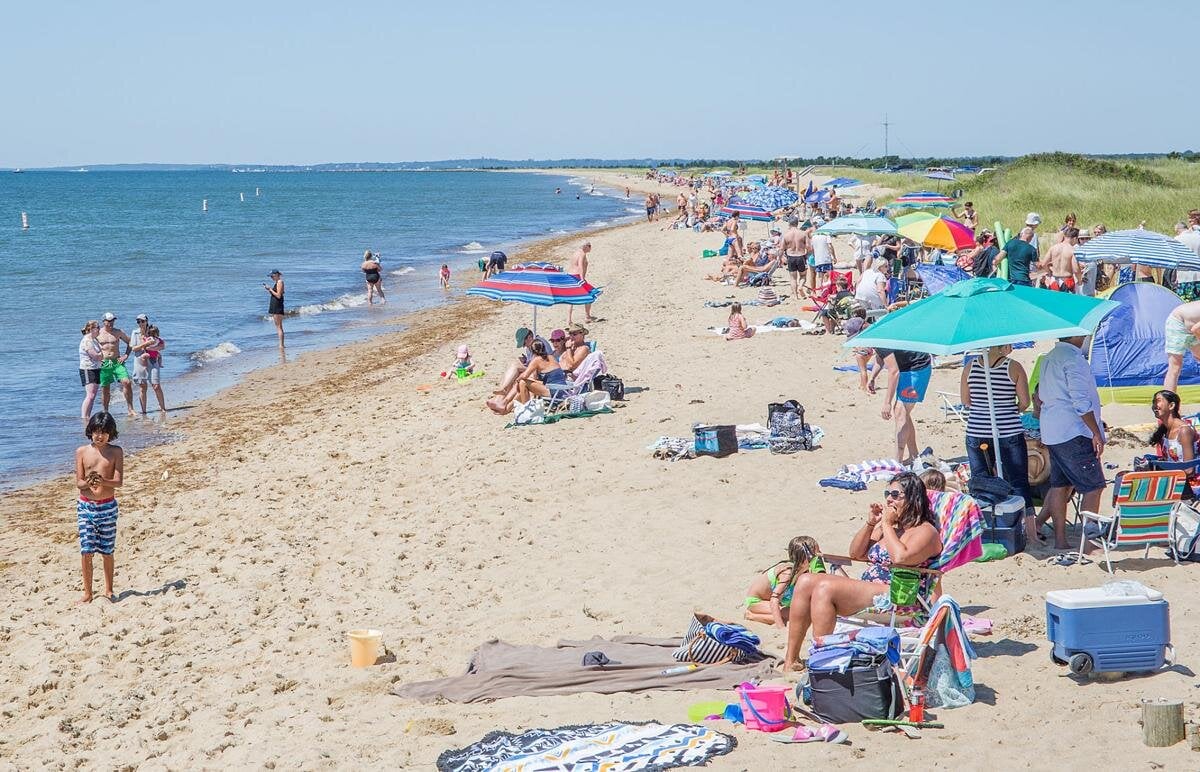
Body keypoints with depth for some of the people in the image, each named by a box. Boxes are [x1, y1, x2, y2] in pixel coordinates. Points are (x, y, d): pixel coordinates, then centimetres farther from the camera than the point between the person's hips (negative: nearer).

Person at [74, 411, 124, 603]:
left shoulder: (116, 452, -2)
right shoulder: (82, 452, 0)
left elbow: (118, 481, -9)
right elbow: (78, 482, -1)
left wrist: (102, 481, -30)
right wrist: (88, 482, -25)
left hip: (107, 506, -1)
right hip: (86, 506, 1)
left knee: (107, 551, 7)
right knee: (86, 551, -1)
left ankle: (108, 590, 20)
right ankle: (87, 592, 8)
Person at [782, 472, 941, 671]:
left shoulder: (926, 531, -5)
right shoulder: (887, 526, 21)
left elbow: (901, 558, -23)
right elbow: (856, 554, 21)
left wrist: (887, 525, -11)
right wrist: (870, 524, 7)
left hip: (894, 600, -9)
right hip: (865, 592, 9)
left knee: (825, 588, -27)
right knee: (805, 581, -6)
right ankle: (791, 660, -10)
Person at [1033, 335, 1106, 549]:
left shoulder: (1049, 358, 14)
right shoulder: (1073, 358, -15)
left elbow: (1041, 397, 21)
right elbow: (1081, 401, -20)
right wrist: (1097, 433, -17)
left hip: (1052, 433, 9)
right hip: (1073, 433, -9)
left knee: (1060, 485, 12)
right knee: (1093, 486, -4)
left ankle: (1060, 540, 13)